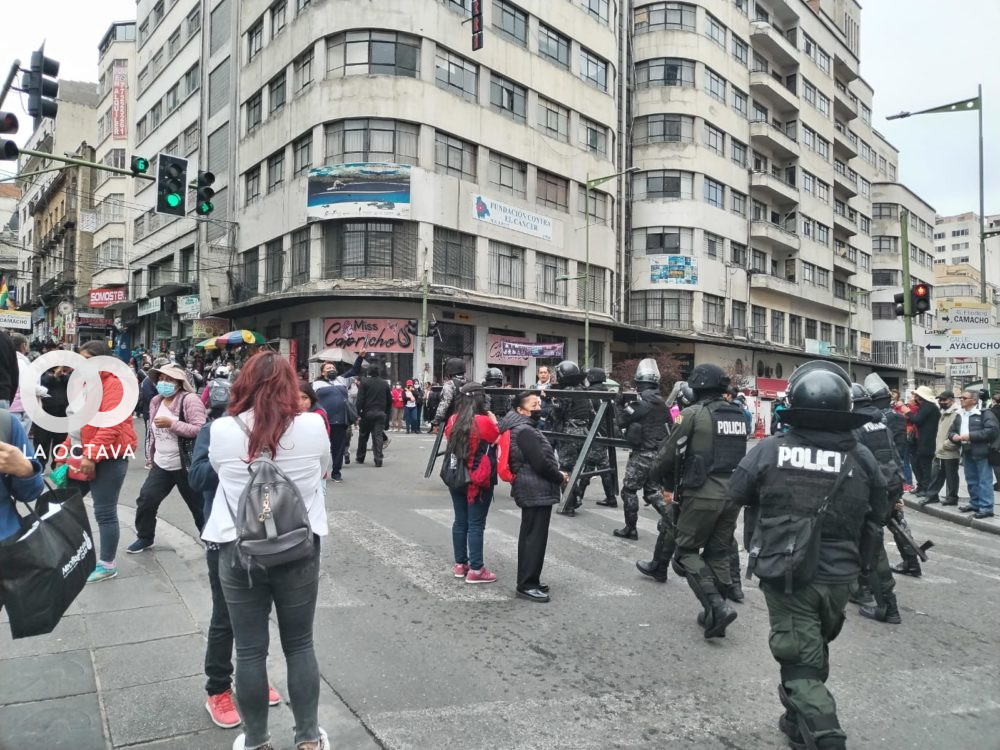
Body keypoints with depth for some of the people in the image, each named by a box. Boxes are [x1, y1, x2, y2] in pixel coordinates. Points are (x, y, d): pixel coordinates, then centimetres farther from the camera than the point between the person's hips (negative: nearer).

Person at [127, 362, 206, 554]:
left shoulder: (189, 400, -15)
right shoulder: (156, 401, 9)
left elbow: (200, 430, -24)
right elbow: (153, 432, 20)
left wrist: (171, 423, -26)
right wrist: (150, 458, 21)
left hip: (185, 466, -7)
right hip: (161, 465, 7)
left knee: (199, 506, 5)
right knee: (145, 500, 9)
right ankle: (145, 537, 31)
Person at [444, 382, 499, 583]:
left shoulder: (453, 421, -1)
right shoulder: (485, 422, -17)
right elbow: (497, 441, -3)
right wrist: (494, 422, 5)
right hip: (479, 480, -6)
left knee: (460, 522, 14)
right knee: (476, 524, 0)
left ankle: (460, 564, 23)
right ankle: (475, 570, 5)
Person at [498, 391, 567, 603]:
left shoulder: (525, 428, 16)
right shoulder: (524, 431, -18)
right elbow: (540, 464, -23)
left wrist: (556, 474, 5)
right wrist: (560, 476, -8)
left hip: (532, 490, 11)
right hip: (537, 492, -11)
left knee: (530, 536, 17)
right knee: (535, 538, -5)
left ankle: (528, 580, 27)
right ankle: (526, 586, 1)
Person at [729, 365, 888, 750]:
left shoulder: (769, 450, -15)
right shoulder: (861, 458, -7)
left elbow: (738, 492, 0)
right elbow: (876, 517, 4)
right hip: (839, 577, 4)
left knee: (801, 663, 6)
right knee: (815, 650, 25)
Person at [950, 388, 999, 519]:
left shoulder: (985, 413, -9)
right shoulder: (959, 415, 15)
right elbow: (951, 430, 21)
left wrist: (971, 436, -21)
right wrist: (954, 436, -4)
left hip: (981, 453, -8)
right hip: (967, 452, 8)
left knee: (984, 481, -5)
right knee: (971, 481, 16)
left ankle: (986, 508, -2)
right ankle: (975, 503, 27)